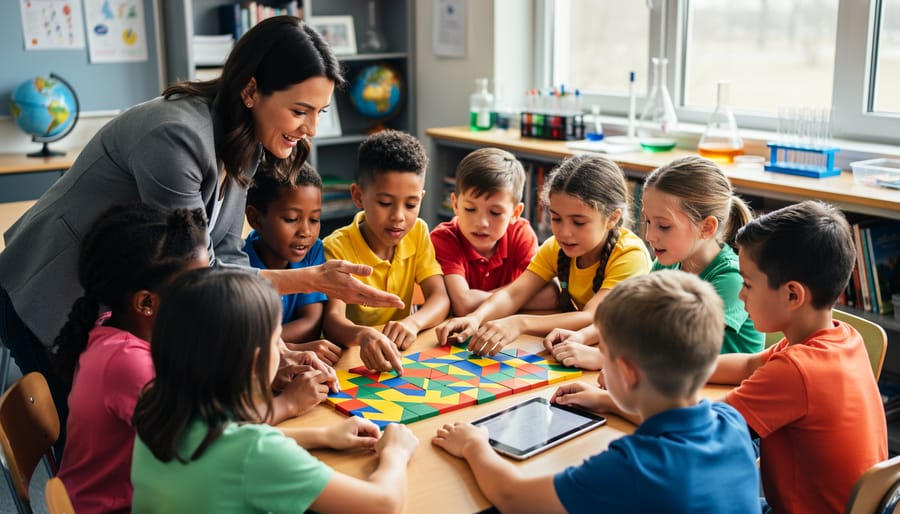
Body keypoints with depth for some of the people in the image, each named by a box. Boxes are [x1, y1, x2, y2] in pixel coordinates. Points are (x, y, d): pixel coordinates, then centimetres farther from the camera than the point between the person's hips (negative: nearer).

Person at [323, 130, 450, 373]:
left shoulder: (418, 232, 0)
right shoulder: (338, 247, -15)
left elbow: (440, 298, -6)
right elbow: (332, 319, -26)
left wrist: (413, 322, -27)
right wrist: (364, 335, -48)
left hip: (400, 353, 3)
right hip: (351, 355, -3)